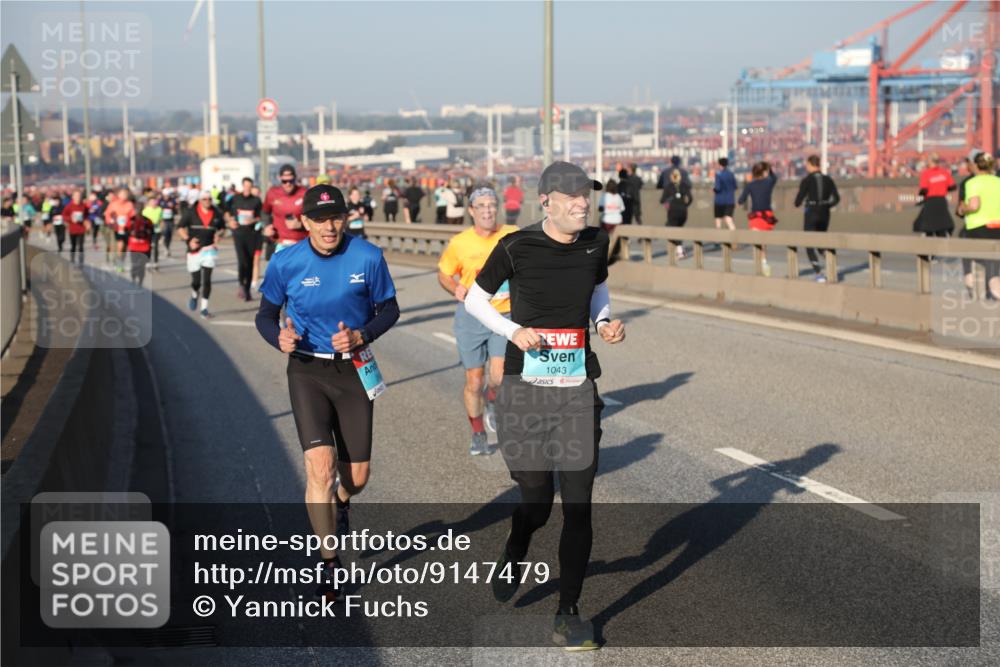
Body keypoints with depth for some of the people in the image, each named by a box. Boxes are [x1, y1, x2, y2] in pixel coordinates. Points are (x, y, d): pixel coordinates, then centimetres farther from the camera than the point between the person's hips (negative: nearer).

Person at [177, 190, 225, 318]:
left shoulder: (216, 214, 2)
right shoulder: (191, 212, -4)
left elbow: (222, 227, 18)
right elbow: (180, 228, 2)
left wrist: (218, 235, -4)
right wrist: (188, 240, -12)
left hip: (209, 249, 1)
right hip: (194, 250, -1)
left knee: (207, 280, -8)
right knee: (196, 280, 3)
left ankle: (204, 308, 1)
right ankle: (194, 295, 39)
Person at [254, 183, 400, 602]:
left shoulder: (367, 257, -8)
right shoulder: (285, 264, -8)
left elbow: (389, 309, 3)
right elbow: (265, 315, 4)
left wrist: (361, 336, -16)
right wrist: (279, 337, -19)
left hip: (354, 370, 1)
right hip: (307, 371, -1)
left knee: (357, 477, 6)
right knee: (320, 465, -16)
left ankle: (340, 505, 46)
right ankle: (329, 564, -2)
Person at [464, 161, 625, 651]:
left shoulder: (595, 243, 3)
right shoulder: (516, 248, -8)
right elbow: (474, 299, 3)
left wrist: (604, 322, 2)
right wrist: (513, 331, -13)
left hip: (579, 390, 3)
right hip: (526, 389, -3)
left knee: (578, 504, -2)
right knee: (537, 502, 4)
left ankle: (568, 614, 13)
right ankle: (513, 555, 41)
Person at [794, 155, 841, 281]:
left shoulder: (806, 180, -9)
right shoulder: (828, 180, 4)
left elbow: (799, 200, -9)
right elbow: (836, 198, 0)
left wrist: (797, 204, 15)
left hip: (811, 214, -4)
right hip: (824, 214, 4)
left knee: (810, 246, 2)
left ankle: (819, 274, -10)